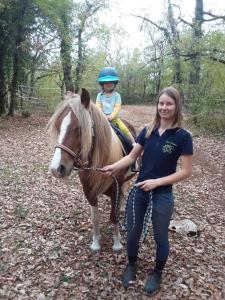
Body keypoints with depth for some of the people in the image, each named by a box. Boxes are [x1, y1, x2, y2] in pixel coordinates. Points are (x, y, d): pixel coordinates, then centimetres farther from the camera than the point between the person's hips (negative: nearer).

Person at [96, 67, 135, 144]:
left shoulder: (116, 95, 2)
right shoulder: (100, 95, 6)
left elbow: (117, 108, -9)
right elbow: (98, 107, -3)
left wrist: (111, 116, -27)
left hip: (114, 118, -1)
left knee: (124, 129, -17)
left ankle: (134, 143, -7)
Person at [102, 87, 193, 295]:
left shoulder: (183, 136, -13)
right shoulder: (147, 131, -1)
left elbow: (186, 171, -13)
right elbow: (132, 157, 3)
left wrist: (156, 182, -20)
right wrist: (114, 167, -14)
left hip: (162, 196, -3)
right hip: (139, 191, 4)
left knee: (160, 237, 16)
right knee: (133, 232, 18)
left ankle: (157, 273, 42)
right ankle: (131, 265, 45)